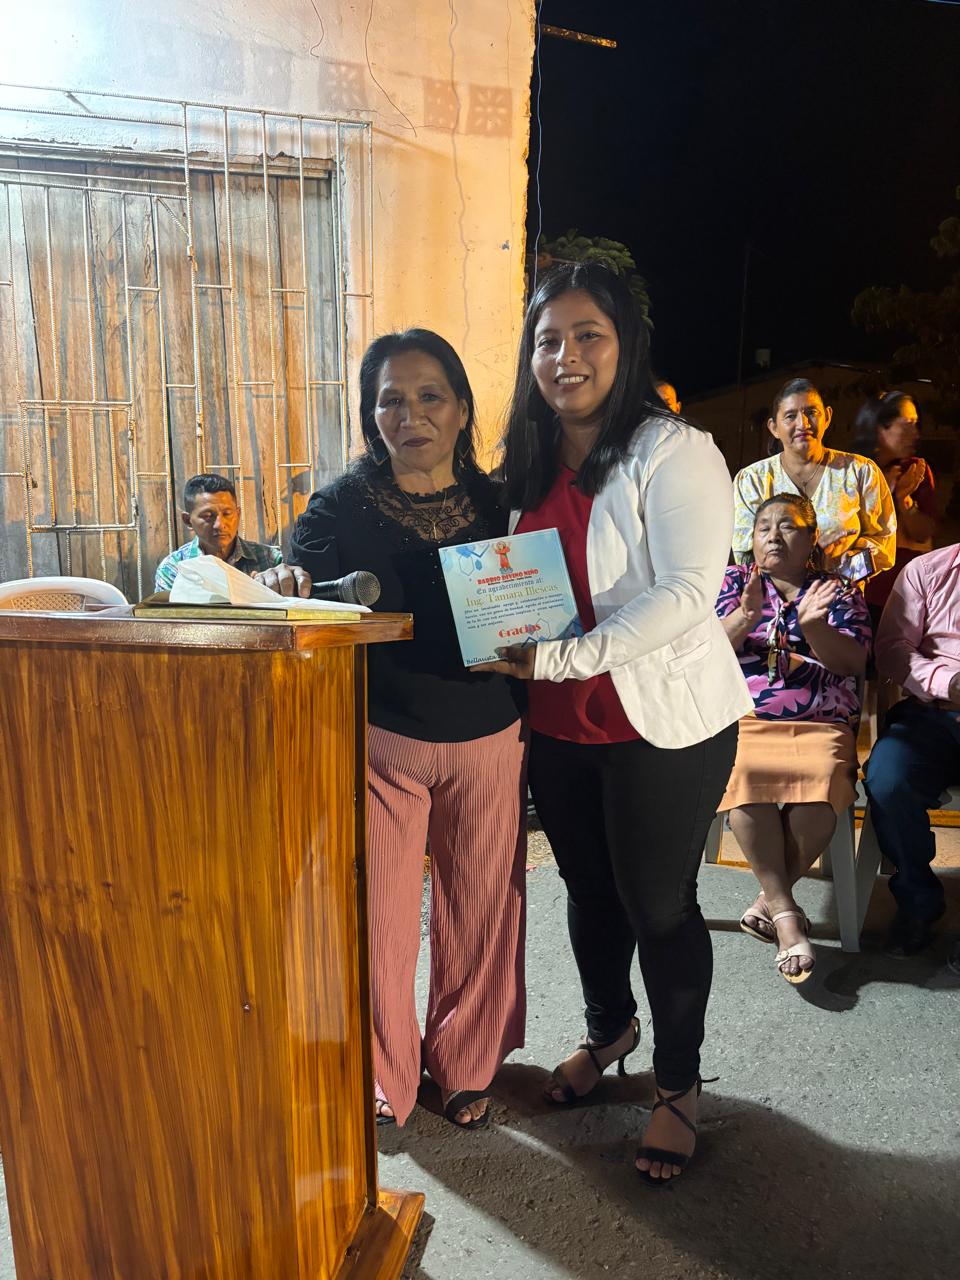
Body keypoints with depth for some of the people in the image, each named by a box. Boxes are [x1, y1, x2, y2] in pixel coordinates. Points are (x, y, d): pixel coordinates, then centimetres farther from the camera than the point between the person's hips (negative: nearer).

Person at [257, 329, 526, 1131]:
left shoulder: (497, 501, 1)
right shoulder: (344, 505, -5)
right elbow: (302, 576, -14)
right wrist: (287, 583, -37)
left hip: (489, 741, 2)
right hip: (382, 742, -2)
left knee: (479, 912, 14)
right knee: (380, 914, 6)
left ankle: (467, 1064, 39)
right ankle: (386, 1074, 34)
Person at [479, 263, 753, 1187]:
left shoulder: (671, 452, -13)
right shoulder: (528, 464, 9)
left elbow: (686, 591, -23)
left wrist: (562, 657, -27)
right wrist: (508, 648, -2)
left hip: (663, 720, -6)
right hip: (558, 725, 6)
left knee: (658, 903, 7)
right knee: (588, 888, 20)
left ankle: (679, 1085, 31)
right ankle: (608, 1029, 47)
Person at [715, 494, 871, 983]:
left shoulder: (836, 591, 16)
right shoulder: (734, 582, 17)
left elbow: (852, 661, 2)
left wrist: (814, 628, -18)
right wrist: (745, 617, -17)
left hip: (820, 725, 1)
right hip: (741, 719, 0)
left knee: (821, 788, -32)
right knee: (746, 779, -34)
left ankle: (770, 899, -13)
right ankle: (785, 913, -24)